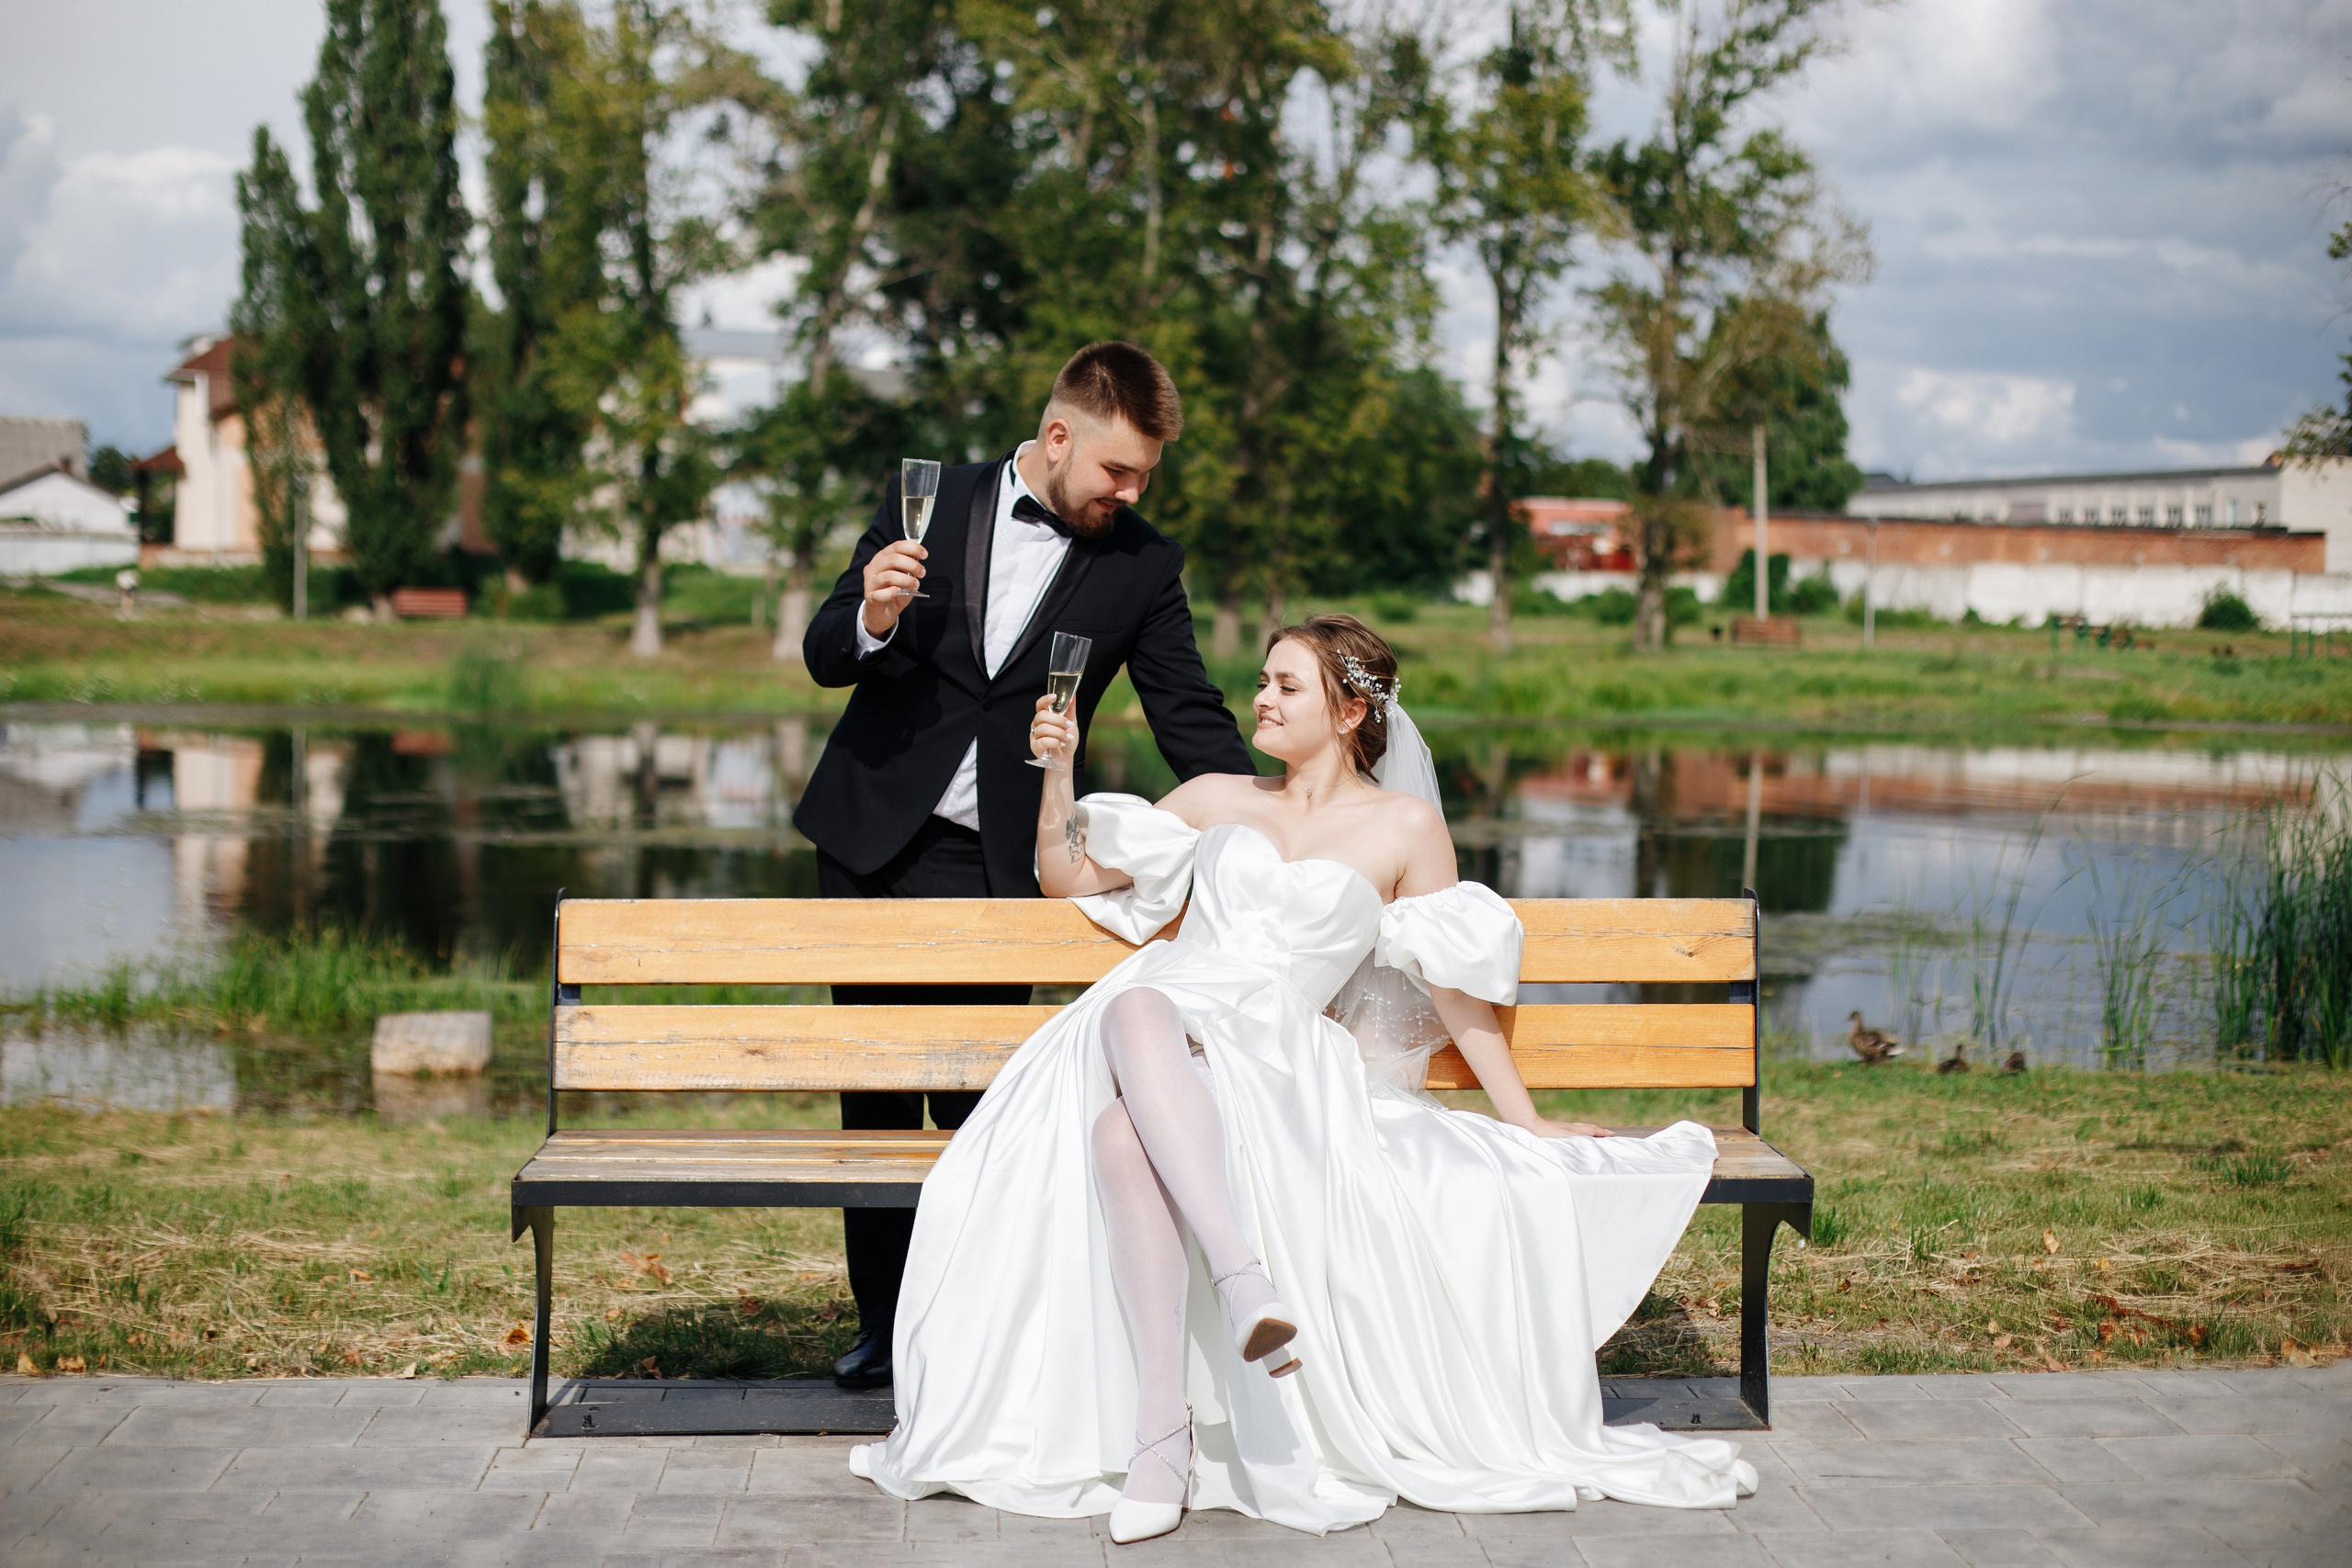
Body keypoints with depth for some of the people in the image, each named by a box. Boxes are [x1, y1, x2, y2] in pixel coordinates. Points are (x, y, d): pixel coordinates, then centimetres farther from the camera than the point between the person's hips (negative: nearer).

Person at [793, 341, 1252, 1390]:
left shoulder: (1143, 567, 0)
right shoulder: (929, 504, 1)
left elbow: (1190, 717, 1)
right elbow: (824, 656, 3)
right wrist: (872, 621, -20)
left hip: (996, 864, -1)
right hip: (871, 834, 1)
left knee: (977, 1101, -3)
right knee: (876, 1098, 7)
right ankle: (882, 1323, 17)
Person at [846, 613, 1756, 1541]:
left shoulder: (1404, 825, 15)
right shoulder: (1217, 800, 24)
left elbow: (1453, 986, 14)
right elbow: (1068, 879, 27)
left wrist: (1526, 1123, 11)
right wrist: (1054, 772, 12)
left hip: (1274, 1059, -2)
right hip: (1148, 1030, 2)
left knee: (1126, 1131, -39)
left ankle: (1163, 1428, -43)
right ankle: (1239, 1273, -50)